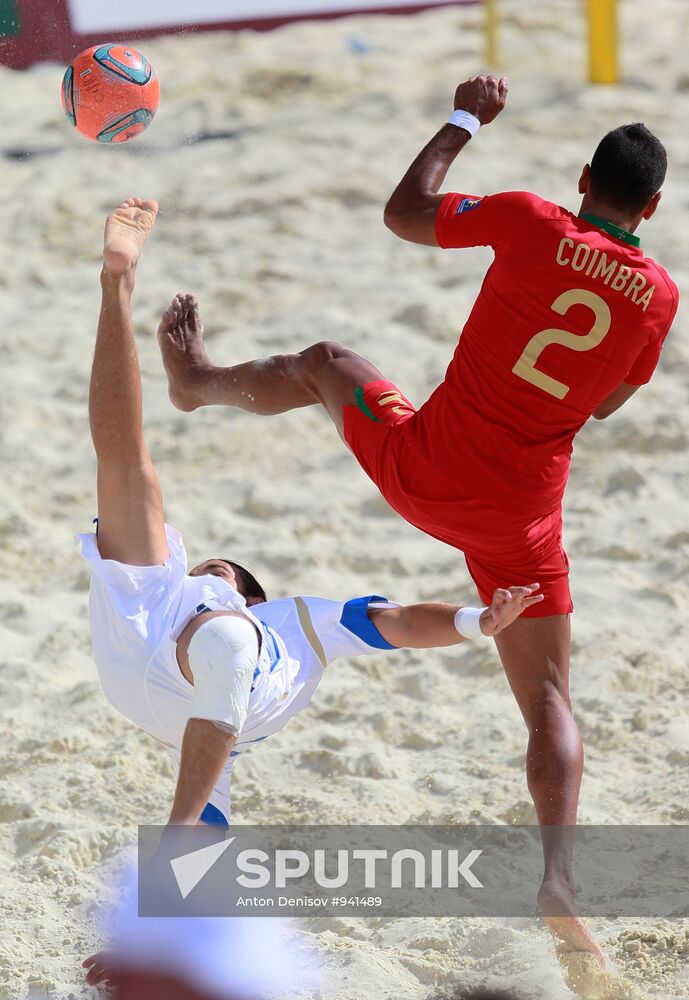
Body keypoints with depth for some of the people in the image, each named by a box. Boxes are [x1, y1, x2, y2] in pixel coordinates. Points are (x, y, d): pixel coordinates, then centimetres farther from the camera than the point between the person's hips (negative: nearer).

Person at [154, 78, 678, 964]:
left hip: (420, 469, -1)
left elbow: (404, 213, 2)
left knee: (323, 363, 29)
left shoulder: (532, 224, -10)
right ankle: (558, 871, -13)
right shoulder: (659, 296, -1)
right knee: (548, 701, 7)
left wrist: (464, 120, 13)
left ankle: (199, 382, 56)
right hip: (523, 515, 1)